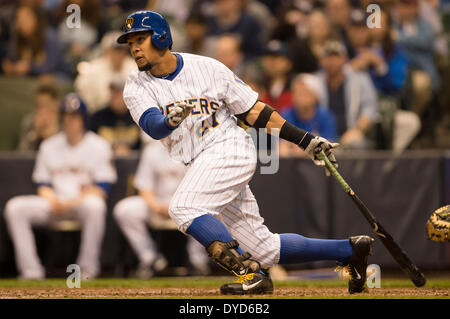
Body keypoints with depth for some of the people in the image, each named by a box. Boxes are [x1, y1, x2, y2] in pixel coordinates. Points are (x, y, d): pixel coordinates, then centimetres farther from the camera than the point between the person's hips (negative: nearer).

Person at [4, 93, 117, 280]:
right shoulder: (49, 146, 13)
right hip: (55, 204, 4)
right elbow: (42, 184, 13)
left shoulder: (98, 146, 1)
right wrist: (53, 200, -10)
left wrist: (73, 202, -19)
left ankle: (88, 268, -29)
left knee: (94, 205, -40)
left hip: (83, 202, -4)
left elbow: (102, 188, -6)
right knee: (15, 208, -20)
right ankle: (31, 270, -25)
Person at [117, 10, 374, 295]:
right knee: (265, 249, 5)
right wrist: (171, 121, -40)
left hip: (230, 147, -5)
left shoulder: (207, 68, -3)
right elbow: (152, 126, -16)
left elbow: (253, 110, 3)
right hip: (200, 164, 5)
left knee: (182, 207, -29)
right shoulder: (137, 87, 3)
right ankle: (350, 250, 18)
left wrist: (305, 140, 1)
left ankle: (251, 273, -25)